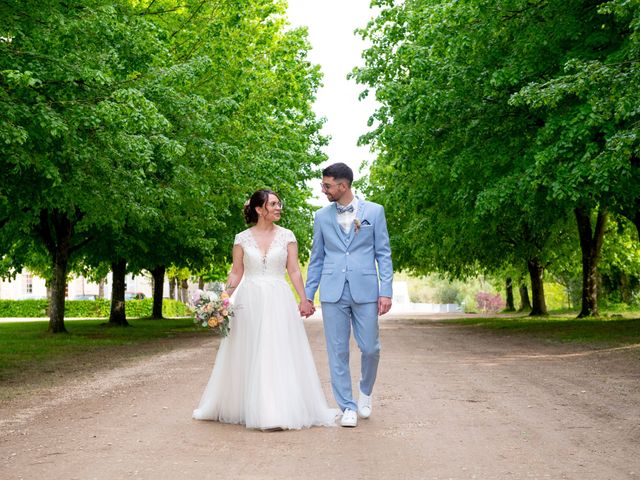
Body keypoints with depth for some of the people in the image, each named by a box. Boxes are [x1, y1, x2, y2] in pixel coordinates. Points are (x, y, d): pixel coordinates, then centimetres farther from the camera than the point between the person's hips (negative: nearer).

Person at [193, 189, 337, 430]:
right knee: (248, 356, 4)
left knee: (280, 354, -3)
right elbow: (236, 273, 7)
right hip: (249, 301, 0)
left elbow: (294, 271, 4)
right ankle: (244, 407, 15)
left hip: (279, 301, 0)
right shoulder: (242, 238, 5)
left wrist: (304, 300, -4)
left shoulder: (287, 236, 5)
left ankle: (281, 410, 1)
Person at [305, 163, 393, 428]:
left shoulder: (374, 211, 4)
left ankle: (365, 391, 30)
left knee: (370, 348, 1)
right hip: (332, 292, 2)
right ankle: (347, 406, 12)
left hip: (365, 290, -1)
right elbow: (317, 258, 13)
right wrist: (308, 295, 9)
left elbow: (383, 253, 3)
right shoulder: (322, 216, 10)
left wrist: (386, 291, -5)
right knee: (338, 352, 2)